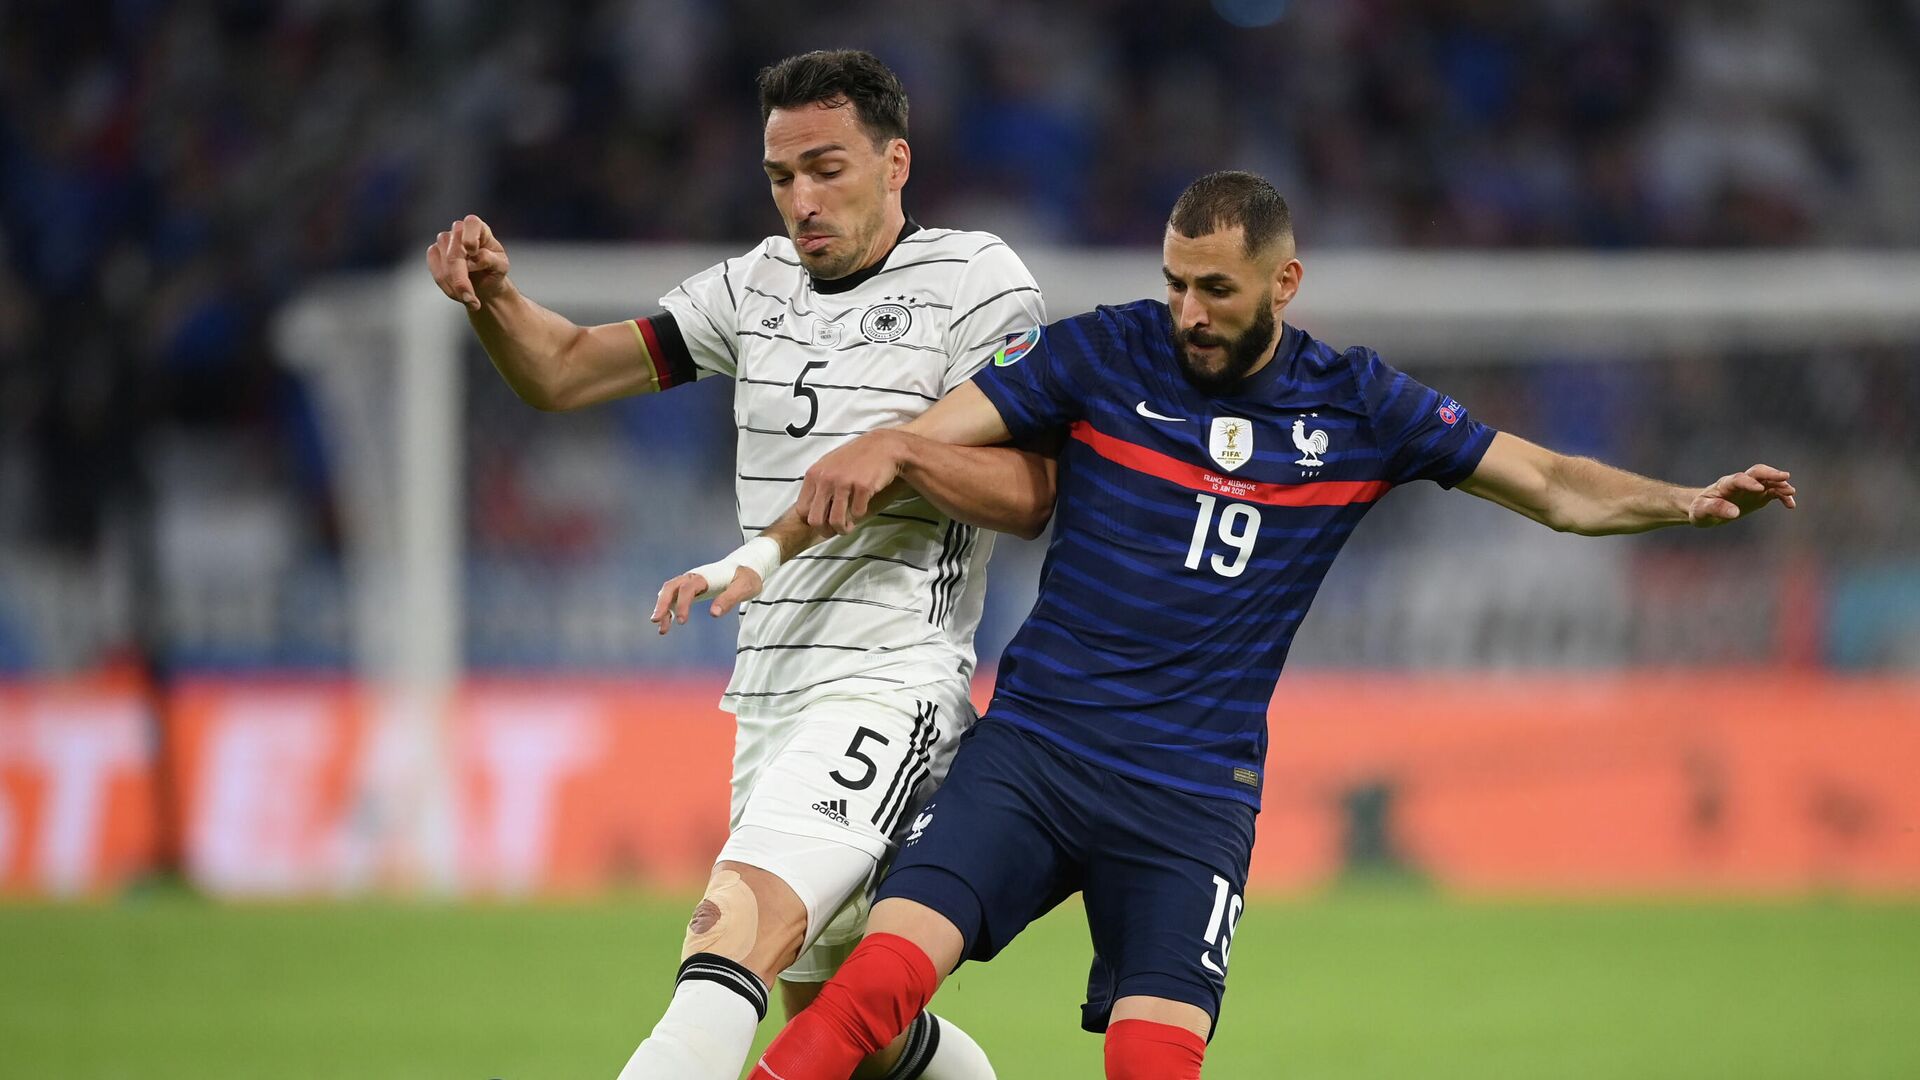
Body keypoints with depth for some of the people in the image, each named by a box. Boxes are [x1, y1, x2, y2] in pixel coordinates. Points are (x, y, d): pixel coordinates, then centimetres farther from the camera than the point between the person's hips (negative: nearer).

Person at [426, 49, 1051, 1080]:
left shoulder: (975, 279, -2)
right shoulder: (761, 283, 16)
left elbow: (1029, 498, -9)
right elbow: (563, 371, 15)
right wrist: (493, 296, -6)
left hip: (890, 687, -8)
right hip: (768, 692, 8)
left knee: (737, 928, -30)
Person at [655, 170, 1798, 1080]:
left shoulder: (1358, 406, 3)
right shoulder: (1104, 354, 0)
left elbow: (1554, 485, 8)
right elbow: (913, 442, -2)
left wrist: (1690, 502, -9)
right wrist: (762, 555, -16)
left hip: (1192, 797, 0)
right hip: (1031, 748, 0)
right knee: (883, 973, -20)